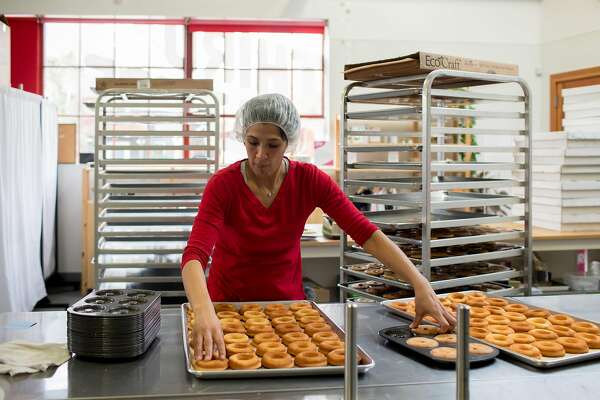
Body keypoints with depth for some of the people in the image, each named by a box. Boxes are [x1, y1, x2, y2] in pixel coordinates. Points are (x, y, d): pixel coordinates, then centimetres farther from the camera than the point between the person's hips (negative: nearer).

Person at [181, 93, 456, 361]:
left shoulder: (309, 180, -13)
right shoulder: (223, 185, -20)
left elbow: (366, 233, -19)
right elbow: (195, 254, -32)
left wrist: (421, 285, -30)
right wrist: (204, 313, -51)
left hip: (287, 301, 2)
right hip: (229, 304, -1)